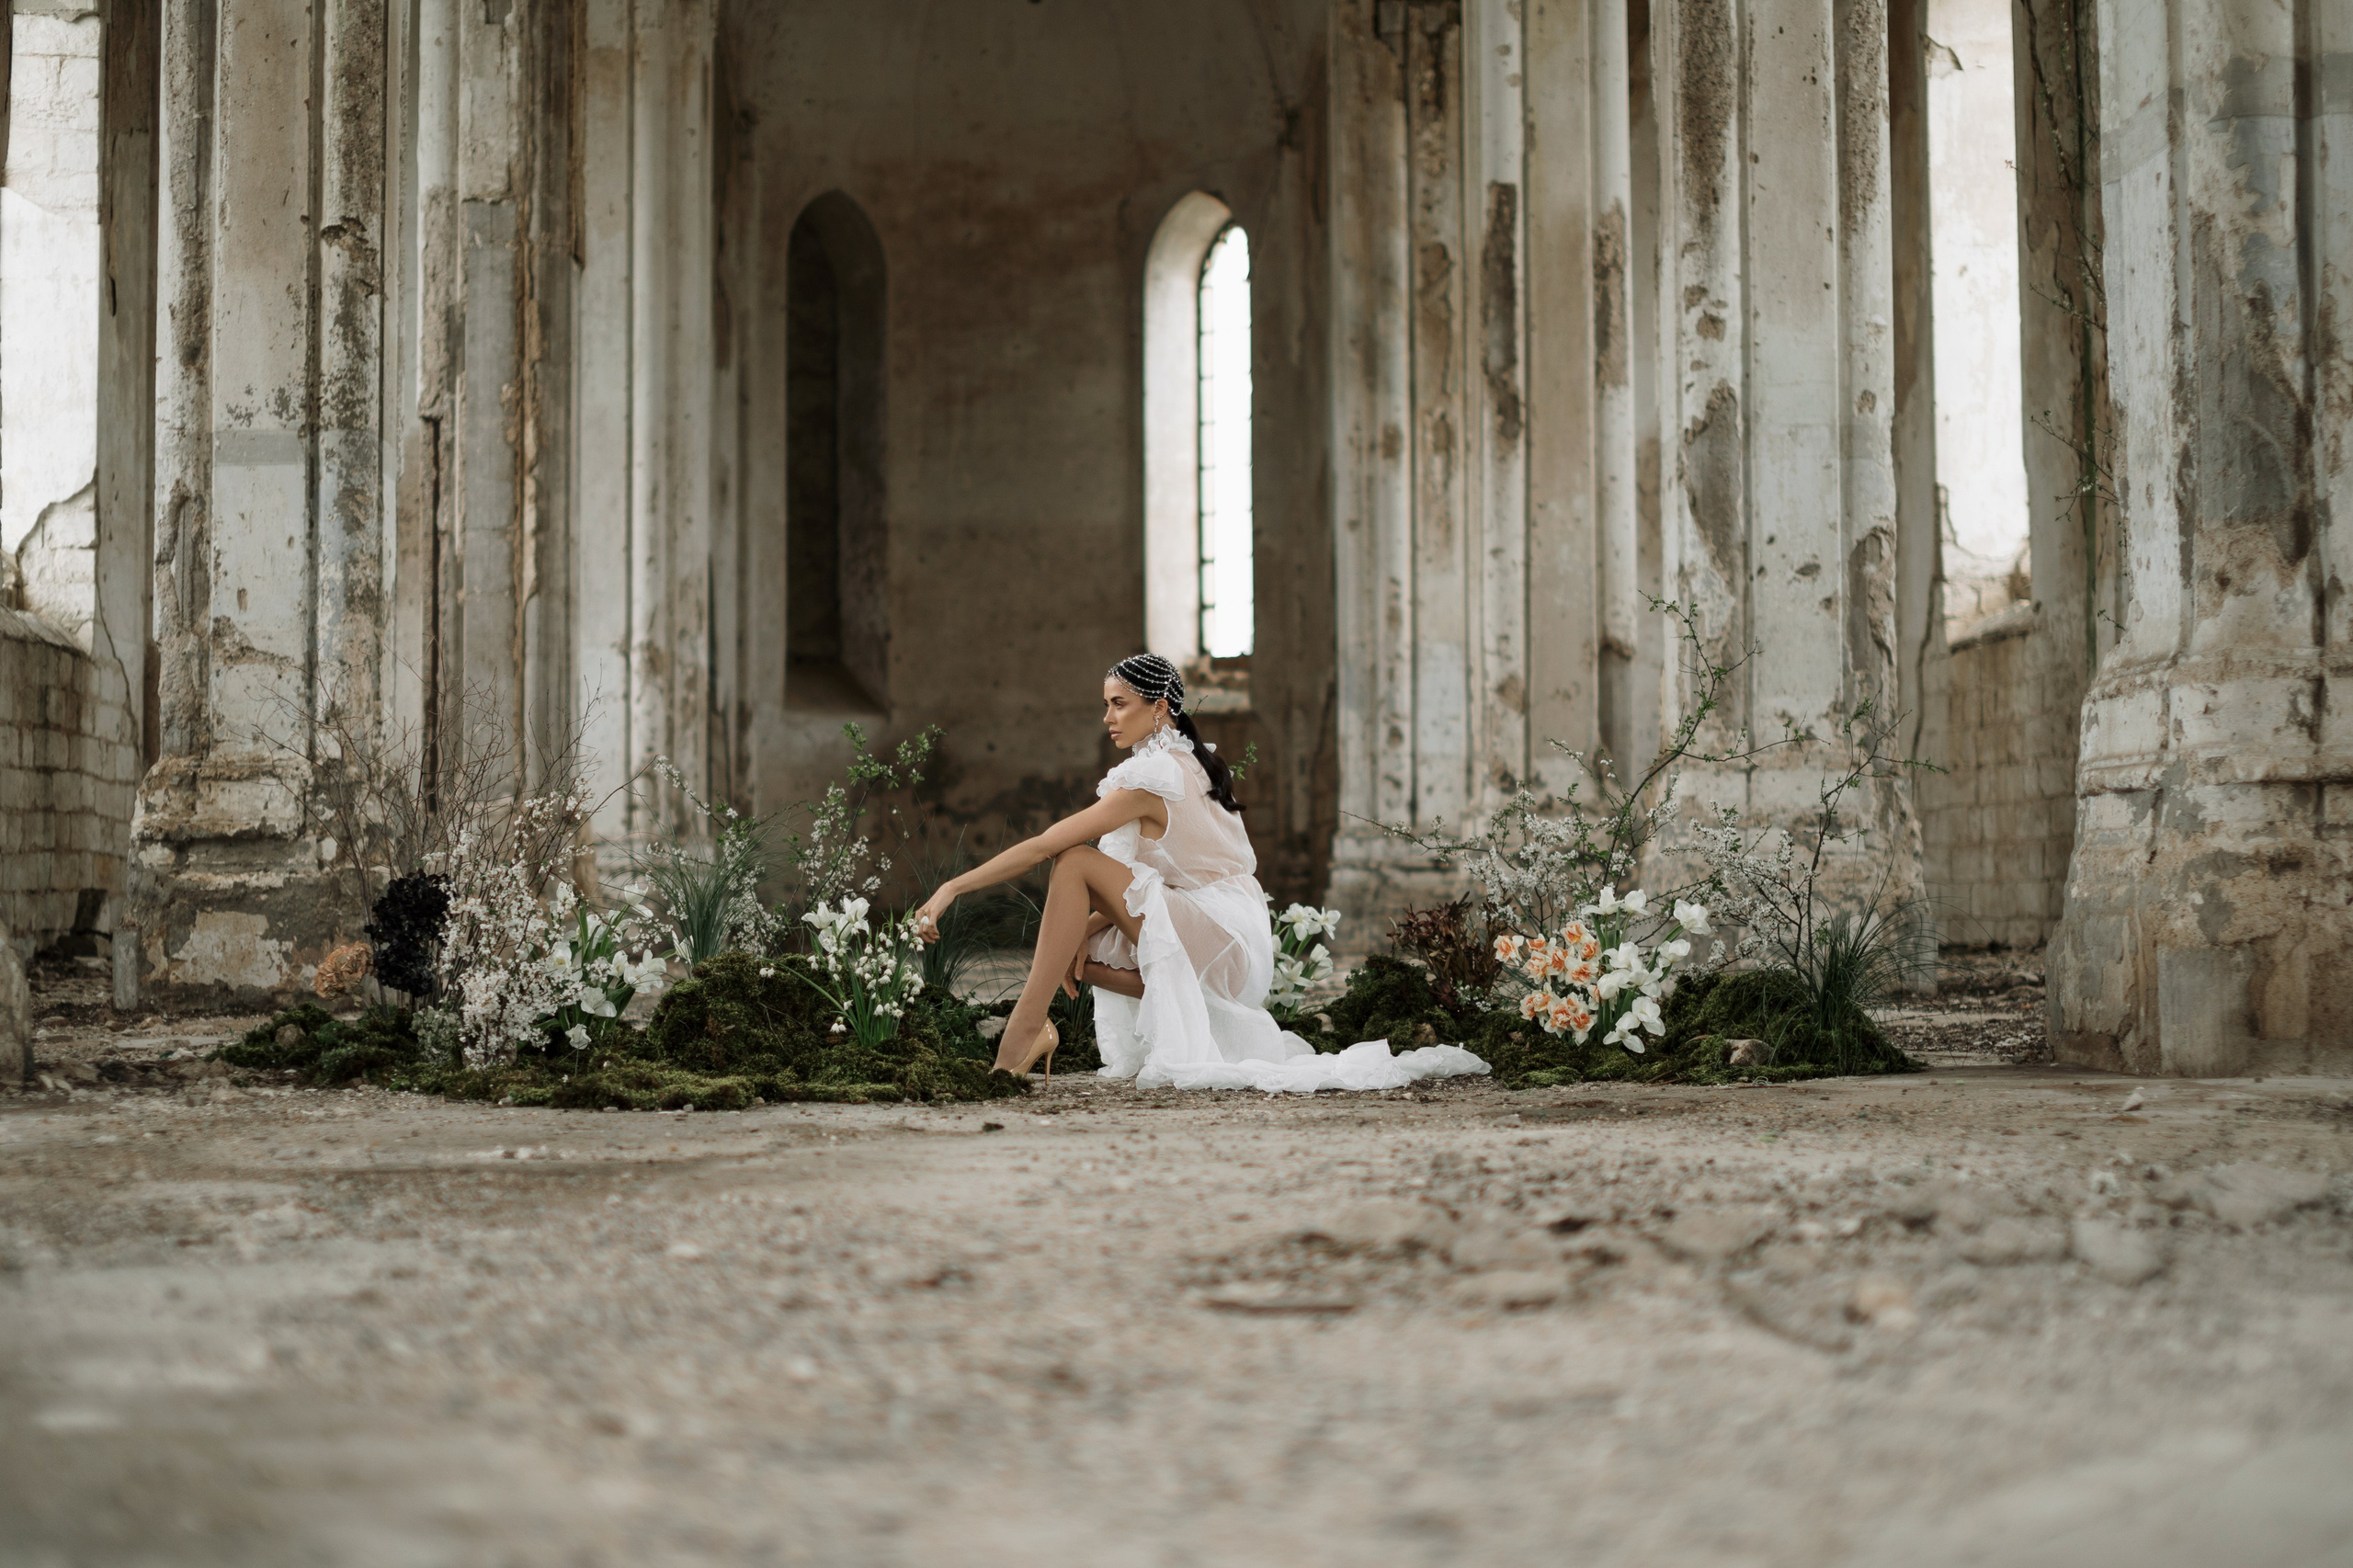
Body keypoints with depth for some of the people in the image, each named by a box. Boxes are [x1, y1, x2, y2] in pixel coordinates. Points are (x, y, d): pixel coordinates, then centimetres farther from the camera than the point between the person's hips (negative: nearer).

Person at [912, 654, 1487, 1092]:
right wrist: (1093, 925, 0)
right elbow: (1143, 879, 14)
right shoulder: (1194, 763, 14)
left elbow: (1043, 846, -16)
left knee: (1076, 863, -17)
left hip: (1225, 944, -10)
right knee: (1078, 947, 16)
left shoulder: (1150, 779, -14)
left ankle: (1026, 1029, -21)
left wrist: (953, 887, -13)